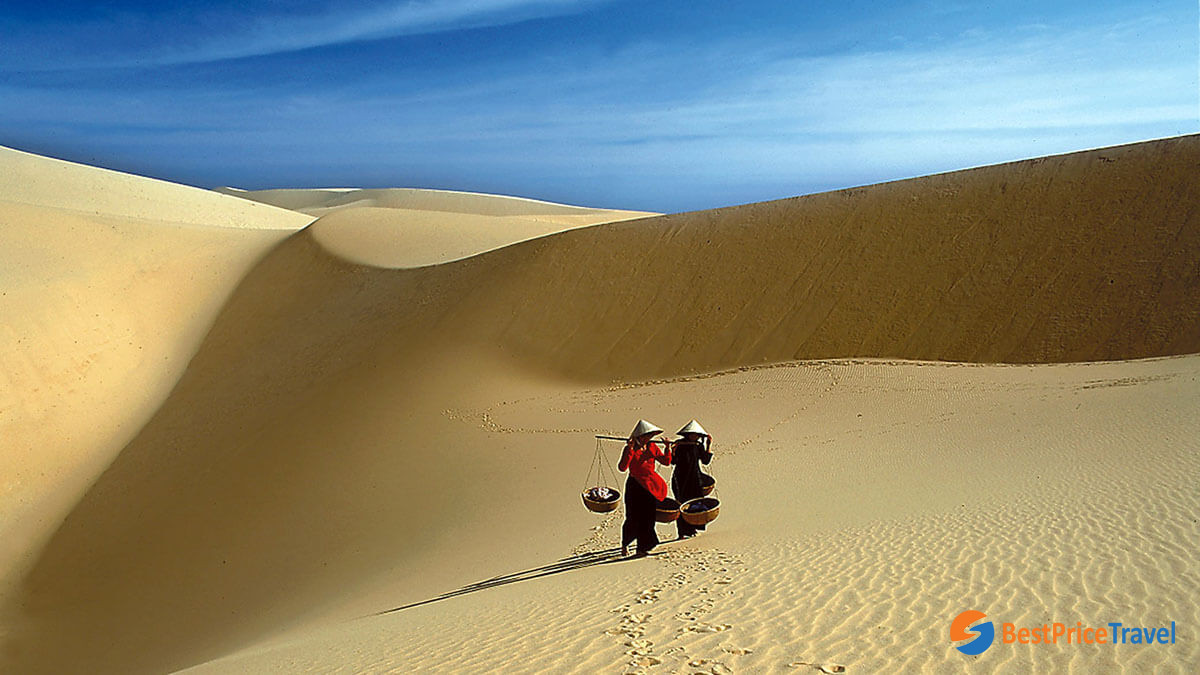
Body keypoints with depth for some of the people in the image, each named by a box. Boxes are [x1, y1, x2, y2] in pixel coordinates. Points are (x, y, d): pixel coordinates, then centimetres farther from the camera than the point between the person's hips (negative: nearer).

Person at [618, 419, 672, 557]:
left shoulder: (653, 447, 6)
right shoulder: (630, 449, -10)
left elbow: (666, 461, 9)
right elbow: (622, 467, -22)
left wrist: (667, 448, -6)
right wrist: (629, 450, -31)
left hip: (651, 486, 5)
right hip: (635, 486, -5)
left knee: (648, 517, 7)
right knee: (634, 518, -1)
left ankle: (642, 548, 17)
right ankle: (624, 544, 24)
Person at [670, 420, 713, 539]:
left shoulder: (699, 445, 6)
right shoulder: (679, 444, -6)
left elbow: (706, 461, 2)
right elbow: (673, 461, -9)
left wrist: (709, 445, -1)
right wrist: (672, 450, -27)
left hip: (695, 479, 4)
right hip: (681, 478, -4)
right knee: (681, 504, -5)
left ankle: (691, 529, 16)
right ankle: (682, 533, 0)